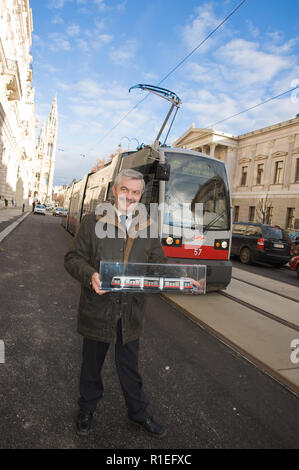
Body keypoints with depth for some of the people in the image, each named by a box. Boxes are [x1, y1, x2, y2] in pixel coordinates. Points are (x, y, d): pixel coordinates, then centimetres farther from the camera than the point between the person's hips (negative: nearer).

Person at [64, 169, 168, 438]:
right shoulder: (93, 222, -5)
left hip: (131, 313, 2)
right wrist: (90, 275, -26)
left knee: (130, 367, 21)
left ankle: (138, 413, 44)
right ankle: (87, 411, 46)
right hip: (97, 311, -2)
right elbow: (73, 258, -6)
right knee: (91, 365, 20)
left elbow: (158, 262, 5)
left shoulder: (147, 227, 4)